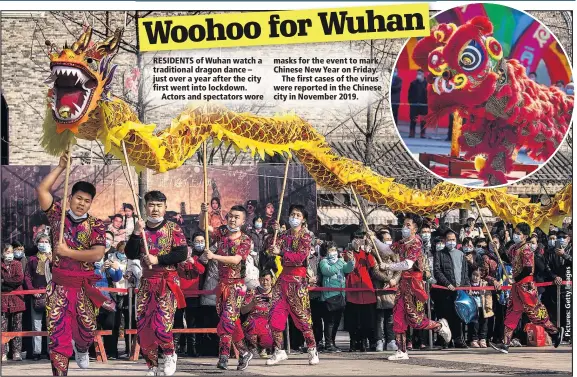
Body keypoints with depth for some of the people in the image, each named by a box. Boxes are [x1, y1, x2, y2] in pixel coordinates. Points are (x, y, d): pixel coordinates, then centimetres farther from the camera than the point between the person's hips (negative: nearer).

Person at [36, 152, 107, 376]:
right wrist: (61, 167, -9)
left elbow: (97, 255, -14)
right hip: (59, 285, 0)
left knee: (86, 331, 13)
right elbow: (42, 190, -8)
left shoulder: (96, 225, -1)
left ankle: (81, 349, 48)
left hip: (84, 286, 0)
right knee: (57, 334, -6)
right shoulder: (58, 215, 3)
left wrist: (67, 252, -17)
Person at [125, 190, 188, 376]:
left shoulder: (173, 228, -2)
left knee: (161, 324, -18)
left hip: (168, 282, -4)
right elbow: (130, 255, -2)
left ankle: (170, 354, 10)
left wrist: (158, 259, -20)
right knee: (142, 326, 0)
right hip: (146, 282, 4)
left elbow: (182, 254, -13)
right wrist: (136, 233, -14)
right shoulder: (141, 229, 7)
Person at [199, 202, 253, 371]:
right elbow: (203, 227, -3)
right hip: (222, 282, 5)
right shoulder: (222, 233, 7)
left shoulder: (245, 240, -6)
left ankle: (224, 357, -17)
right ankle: (244, 352, 23)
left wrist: (214, 256, -29)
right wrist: (203, 213, -23)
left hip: (236, 284, -5)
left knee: (227, 319, -15)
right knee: (232, 321, 11)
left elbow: (236, 259, -20)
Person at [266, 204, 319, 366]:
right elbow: (272, 250, 4)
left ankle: (312, 351, 3)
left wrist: (281, 252, -15)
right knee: (276, 315, 0)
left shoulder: (305, 236, -2)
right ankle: (279, 351, 7)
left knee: (302, 316, -5)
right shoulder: (284, 235, 14)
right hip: (283, 278, 6)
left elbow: (301, 257, -15)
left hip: (298, 280, -5)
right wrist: (275, 233, -5)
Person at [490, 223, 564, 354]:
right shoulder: (513, 248, 10)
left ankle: (555, 332, 16)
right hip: (517, 285, 9)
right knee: (511, 313, 5)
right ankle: (505, 344, 3)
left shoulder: (526, 249, -16)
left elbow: (528, 269, -21)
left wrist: (516, 279, -14)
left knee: (534, 311, -2)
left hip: (525, 285, -9)